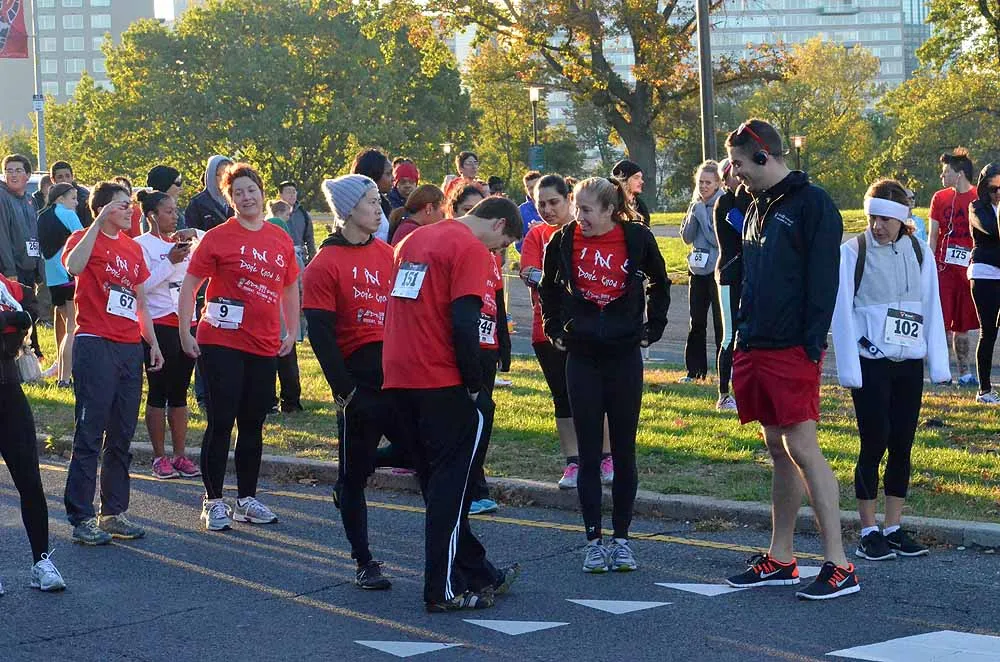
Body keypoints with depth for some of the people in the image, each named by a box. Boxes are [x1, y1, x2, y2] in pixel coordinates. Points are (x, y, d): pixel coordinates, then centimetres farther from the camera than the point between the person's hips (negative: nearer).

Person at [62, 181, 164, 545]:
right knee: (89, 435, -6)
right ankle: (81, 519, -4)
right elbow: (73, 266, -27)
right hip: (95, 346, -7)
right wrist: (98, 222, -26)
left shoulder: (133, 248, 18)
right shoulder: (85, 239, -3)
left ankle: (114, 512, 17)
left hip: (130, 348, 7)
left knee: (121, 437, 10)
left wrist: (153, 343, 19)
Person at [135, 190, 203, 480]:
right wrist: (171, 261, -19)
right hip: (159, 325, -6)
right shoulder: (142, 244, -5)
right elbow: (143, 284, -15)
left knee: (179, 393, 9)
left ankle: (179, 456, 13)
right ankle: (159, 458, 4)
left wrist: (194, 234, -4)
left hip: (186, 323, 6)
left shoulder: (181, 240, 12)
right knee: (158, 393, -1)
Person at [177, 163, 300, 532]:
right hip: (222, 342, -5)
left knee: (253, 425, 11)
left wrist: (292, 331, 16)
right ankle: (213, 502, 5)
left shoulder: (281, 239, 9)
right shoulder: (218, 237, -4)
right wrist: (185, 332, -8)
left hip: (265, 346, 5)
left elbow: (290, 287, 21)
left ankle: (247, 500, 21)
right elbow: (190, 284, -3)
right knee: (221, 422, -3)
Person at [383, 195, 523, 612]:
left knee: (437, 482, 15)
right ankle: (443, 590, 2)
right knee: (450, 487, 1)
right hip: (442, 385, -8)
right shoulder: (471, 249, -9)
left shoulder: (413, 240, 18)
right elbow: (463, 323, -19)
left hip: (398, 378, 8)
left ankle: (477, 573, 24)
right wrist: (475, 386, -10)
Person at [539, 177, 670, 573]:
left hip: (625, 356, -1)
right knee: (589, 454, 1)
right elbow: (549, 287, 17)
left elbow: (658, 283, 13)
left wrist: (652, 328, 9)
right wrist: (554, 329, 13)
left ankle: (621, 539, 14)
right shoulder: (564, 240, -1)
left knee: (624, 451, 5)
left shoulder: (637, 238, -5)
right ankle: (594, 541, 8)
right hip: (582, 358, 1)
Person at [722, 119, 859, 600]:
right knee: (779, 450, 13)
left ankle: (838, 565, -10)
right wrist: (743, 336, 14)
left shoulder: (811, 204, -9)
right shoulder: (759, 208, 18)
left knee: (802, 447, -12)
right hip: (757, 347, 9)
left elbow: (822, 280, -15)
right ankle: (779, 560, 19)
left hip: (792, 350, -9)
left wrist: (811, 344, -20)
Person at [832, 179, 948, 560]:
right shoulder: (853, 252, -5)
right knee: (874, 444, -3)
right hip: (870, 364, -4)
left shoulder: (919, 252, 6)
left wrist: (939, 364, 3)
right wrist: (849, 369, -11)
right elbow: (842, 312, -6)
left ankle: (893, 529, 14)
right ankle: (868, 532, 5)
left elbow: (932, 309, 8)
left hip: (909, 364, 4)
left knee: (902, 446, 6)